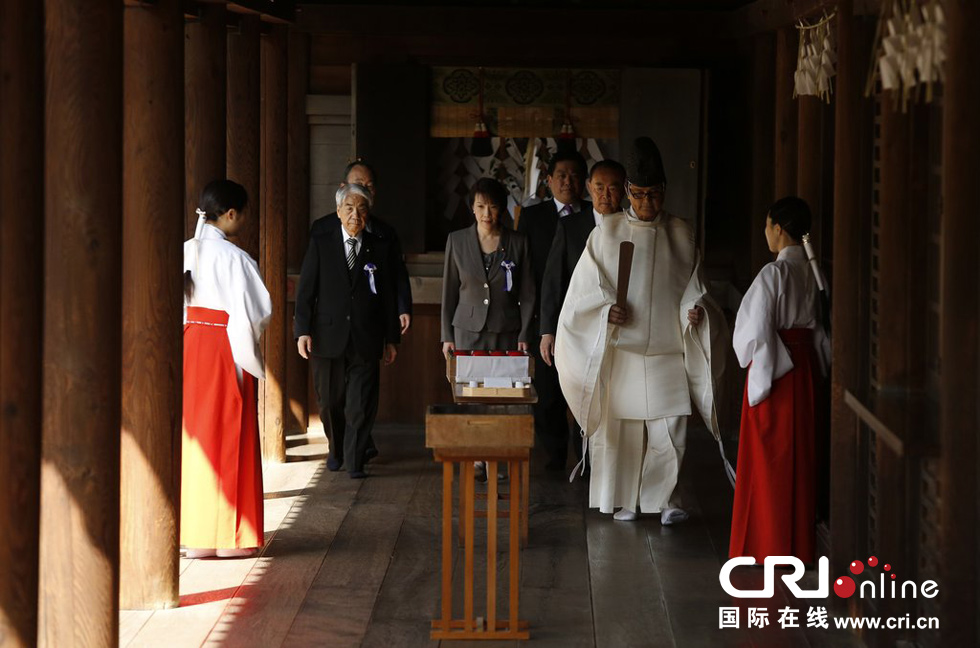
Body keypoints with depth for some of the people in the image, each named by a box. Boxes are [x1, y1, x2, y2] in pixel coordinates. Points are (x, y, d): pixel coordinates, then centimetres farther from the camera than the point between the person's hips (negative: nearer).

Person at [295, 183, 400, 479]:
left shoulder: (380, 248, 6)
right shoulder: (320, 243, 3)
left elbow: (389, 296, 8)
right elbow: (305, 290, 1)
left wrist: (392, 338, 6)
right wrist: (303, 330, -8)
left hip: (365, 340, 0)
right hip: (328, 337, 0)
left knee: (361, 405, -4)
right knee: (330, 402, 11)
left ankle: (355, 462, 3)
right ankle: (336, 450, 33)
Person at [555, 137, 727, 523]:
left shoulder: (681, 234, 7)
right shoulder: (608, 233, 3)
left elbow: (693, 286, 10)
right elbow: (586, 288, 3)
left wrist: (697, 310, -10)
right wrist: (606, 310, -15)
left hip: (666, 347, 1)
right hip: (620, 348, -1)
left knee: (670, 429, -6)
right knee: (621, 426, 2)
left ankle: (665, 498, 3)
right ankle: (625, 501, 14)